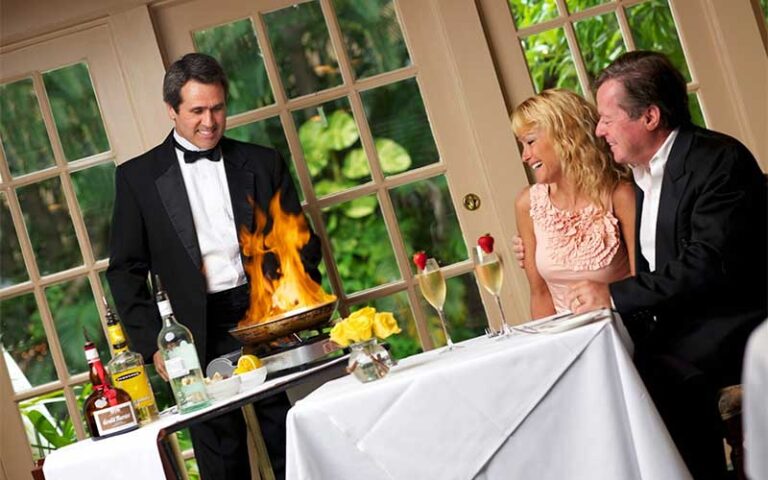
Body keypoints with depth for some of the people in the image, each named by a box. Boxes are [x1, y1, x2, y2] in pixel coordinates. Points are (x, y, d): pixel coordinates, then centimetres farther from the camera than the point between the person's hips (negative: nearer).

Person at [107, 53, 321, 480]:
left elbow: (303, 245, 11)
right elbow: (126, 268, 5)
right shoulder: (138, 177, 5)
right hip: (199, 338, -1)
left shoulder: (263, 163, 9)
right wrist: (153, 345, -4)